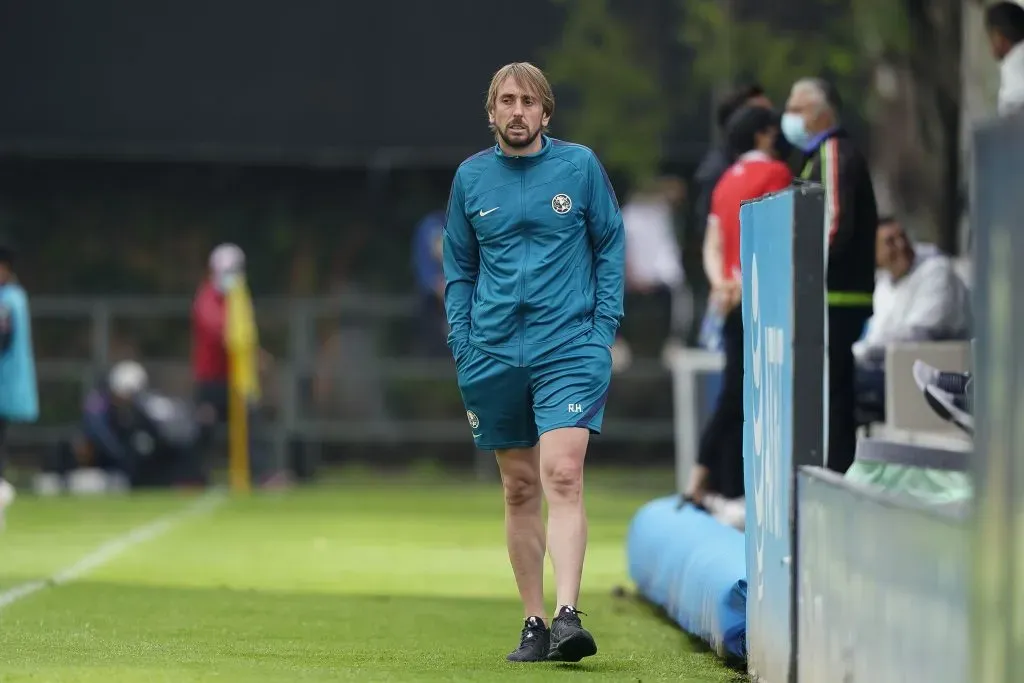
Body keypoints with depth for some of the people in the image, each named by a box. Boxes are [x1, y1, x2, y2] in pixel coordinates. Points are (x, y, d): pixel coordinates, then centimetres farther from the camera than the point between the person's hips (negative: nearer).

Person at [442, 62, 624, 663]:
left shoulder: (580, 166, 2)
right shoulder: (471, 177, 8)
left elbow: (611, 247, 9)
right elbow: (458, 268, 16)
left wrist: (604, 327, 1)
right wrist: (463, 343, 6)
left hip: (569, 349, -3)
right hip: (494, 356, 3)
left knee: (563, 476, -18)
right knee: (519, 489, 7)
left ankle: (567, 617, -24)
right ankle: (534, 624, 15)